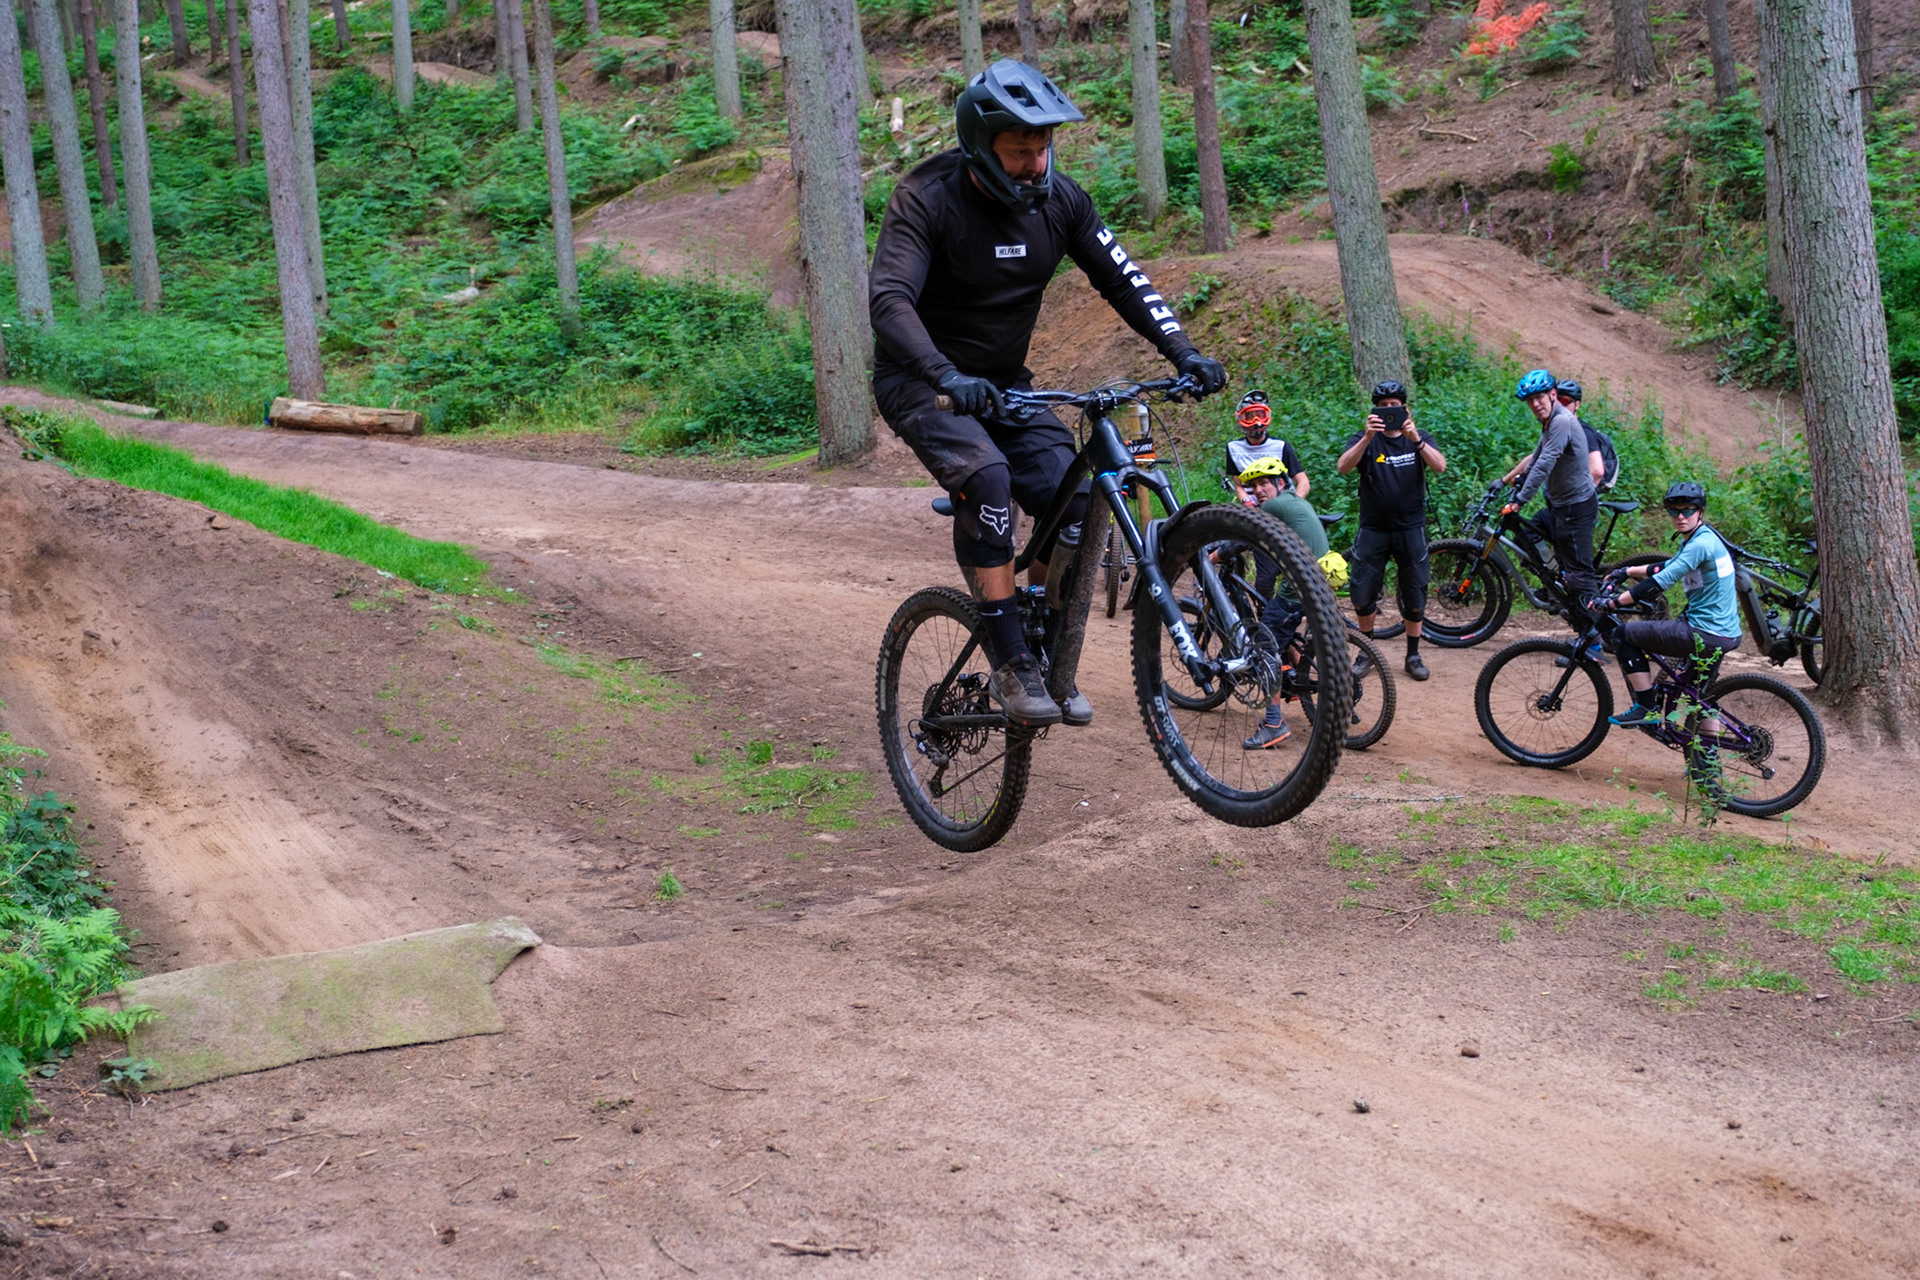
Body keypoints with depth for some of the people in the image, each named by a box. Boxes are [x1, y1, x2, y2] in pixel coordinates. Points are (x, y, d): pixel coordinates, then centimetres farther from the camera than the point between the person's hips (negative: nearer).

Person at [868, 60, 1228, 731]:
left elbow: (1122, 279, -2)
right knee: (986, 477, -32)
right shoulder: (926, 199, -21)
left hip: (1002, 384, 5)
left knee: (1073, 498, -15)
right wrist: (949, 378, -49)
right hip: (921, 382, -5)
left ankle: (1050, 666, 2)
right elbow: (888, 300, -32)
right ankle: (1012, 667, -27)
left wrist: (1184, 354, -17)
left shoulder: (1058, 200, -6)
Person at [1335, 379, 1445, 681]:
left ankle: (1413, 655, 18)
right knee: (1362, 594, -3)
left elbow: (1440, 466, -14)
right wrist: (1367, 437, -32)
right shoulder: (1366, 441, 2)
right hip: (1373, 528, -1)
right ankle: (1366, 652, 16)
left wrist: (1415, 439, -30)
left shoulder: (1418, 440, 5)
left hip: (1411, 528, 1)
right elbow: (1343, 467, -17)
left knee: (1414, 596, 4)